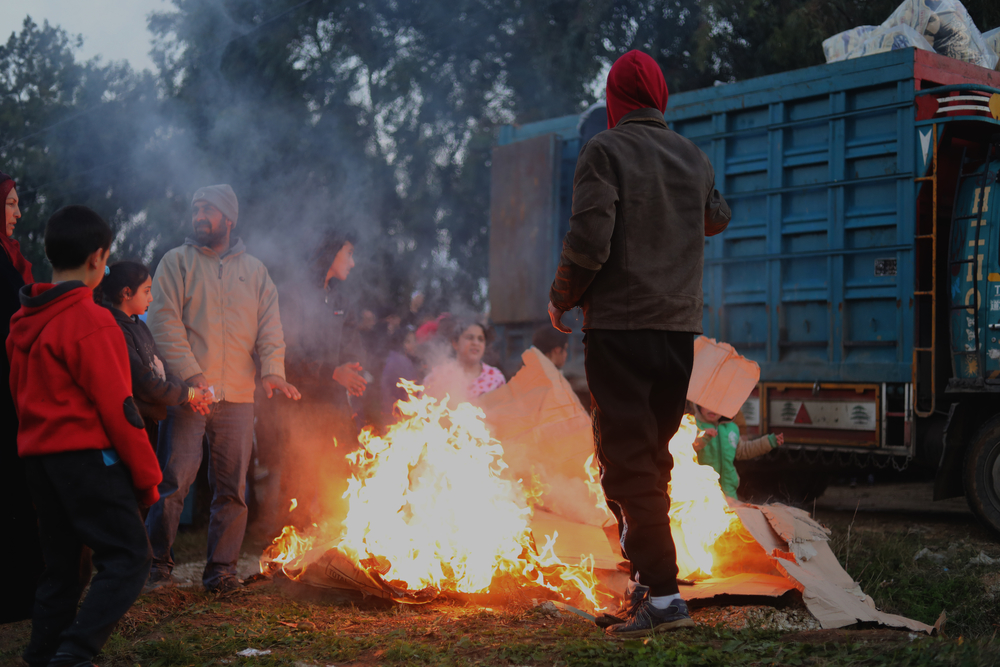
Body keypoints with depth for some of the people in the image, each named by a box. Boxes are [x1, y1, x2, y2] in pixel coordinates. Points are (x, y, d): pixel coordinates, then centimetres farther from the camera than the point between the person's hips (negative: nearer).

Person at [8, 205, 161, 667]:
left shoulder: (24, 321, 11)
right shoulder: (90, 321, -14)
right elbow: (118, 407, -14)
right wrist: (147, 476, -8)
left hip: (38, 455, 9)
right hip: (88, 455, -8)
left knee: (61, 564, 15)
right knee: (128, 558, -5)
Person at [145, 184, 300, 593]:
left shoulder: (254, 270, 16)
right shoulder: (177, 262, 6)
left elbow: (270, 326, 10)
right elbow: (164, 321, -3)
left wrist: (272, 370, -8)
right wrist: (191, 373, -16)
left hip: (238, 395, 3)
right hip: (188, 391, -3)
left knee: (232, 486, 4)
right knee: (174, 479, -7)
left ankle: (221, 567, 12)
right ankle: (158, 562, 6)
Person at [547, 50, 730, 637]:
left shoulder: (606, 151, -6)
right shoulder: (694, 157, 12)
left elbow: (589, 240, -16)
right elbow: (717, 220, 31)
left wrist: (562, 300, 0)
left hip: (620, 325, -6)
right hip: (680, 328, 6)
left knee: (628, 462, -4)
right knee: (651, 456, 16)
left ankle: (662, 593, -10)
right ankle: (646, 574, 20)